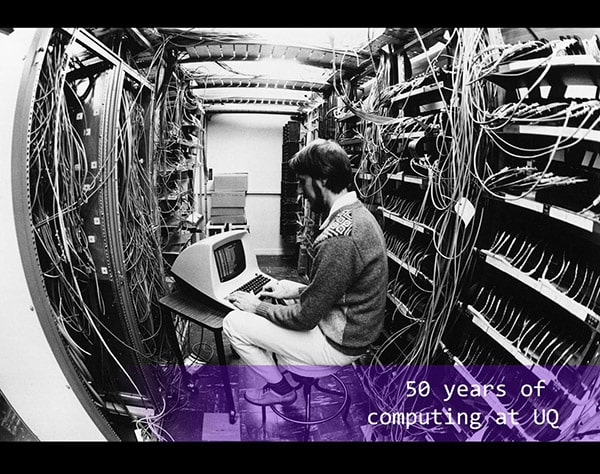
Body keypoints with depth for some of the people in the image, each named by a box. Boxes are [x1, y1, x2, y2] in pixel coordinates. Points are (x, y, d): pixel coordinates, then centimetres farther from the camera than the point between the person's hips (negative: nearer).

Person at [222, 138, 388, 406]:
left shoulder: (338, 240, -32)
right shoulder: (359, 213, 1)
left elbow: (305, 318, -23)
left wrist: (257, 307, -9)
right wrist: (298, 290, 8)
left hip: (337, 345, -9)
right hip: (356, 330, 10)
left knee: (233, 323, -4)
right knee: (276, 293, 23)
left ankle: (280, 388, 15)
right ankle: (289, 368, 25)